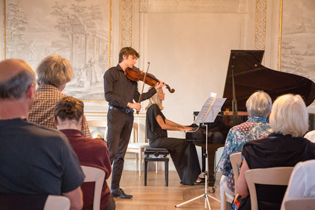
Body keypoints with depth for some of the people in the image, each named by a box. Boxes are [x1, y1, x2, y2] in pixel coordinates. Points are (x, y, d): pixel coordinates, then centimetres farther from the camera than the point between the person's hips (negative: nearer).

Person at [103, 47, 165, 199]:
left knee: (120, 154, 7)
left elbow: (137, 97, 15)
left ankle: (115, 188, 12)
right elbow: (109, 96, -11)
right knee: (111, 152, -13)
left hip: (128, 116, 6)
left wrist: (155, 89, 10)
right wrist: (128, 104, -16)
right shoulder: (111, 73, -1)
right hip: (115, 114, -6)